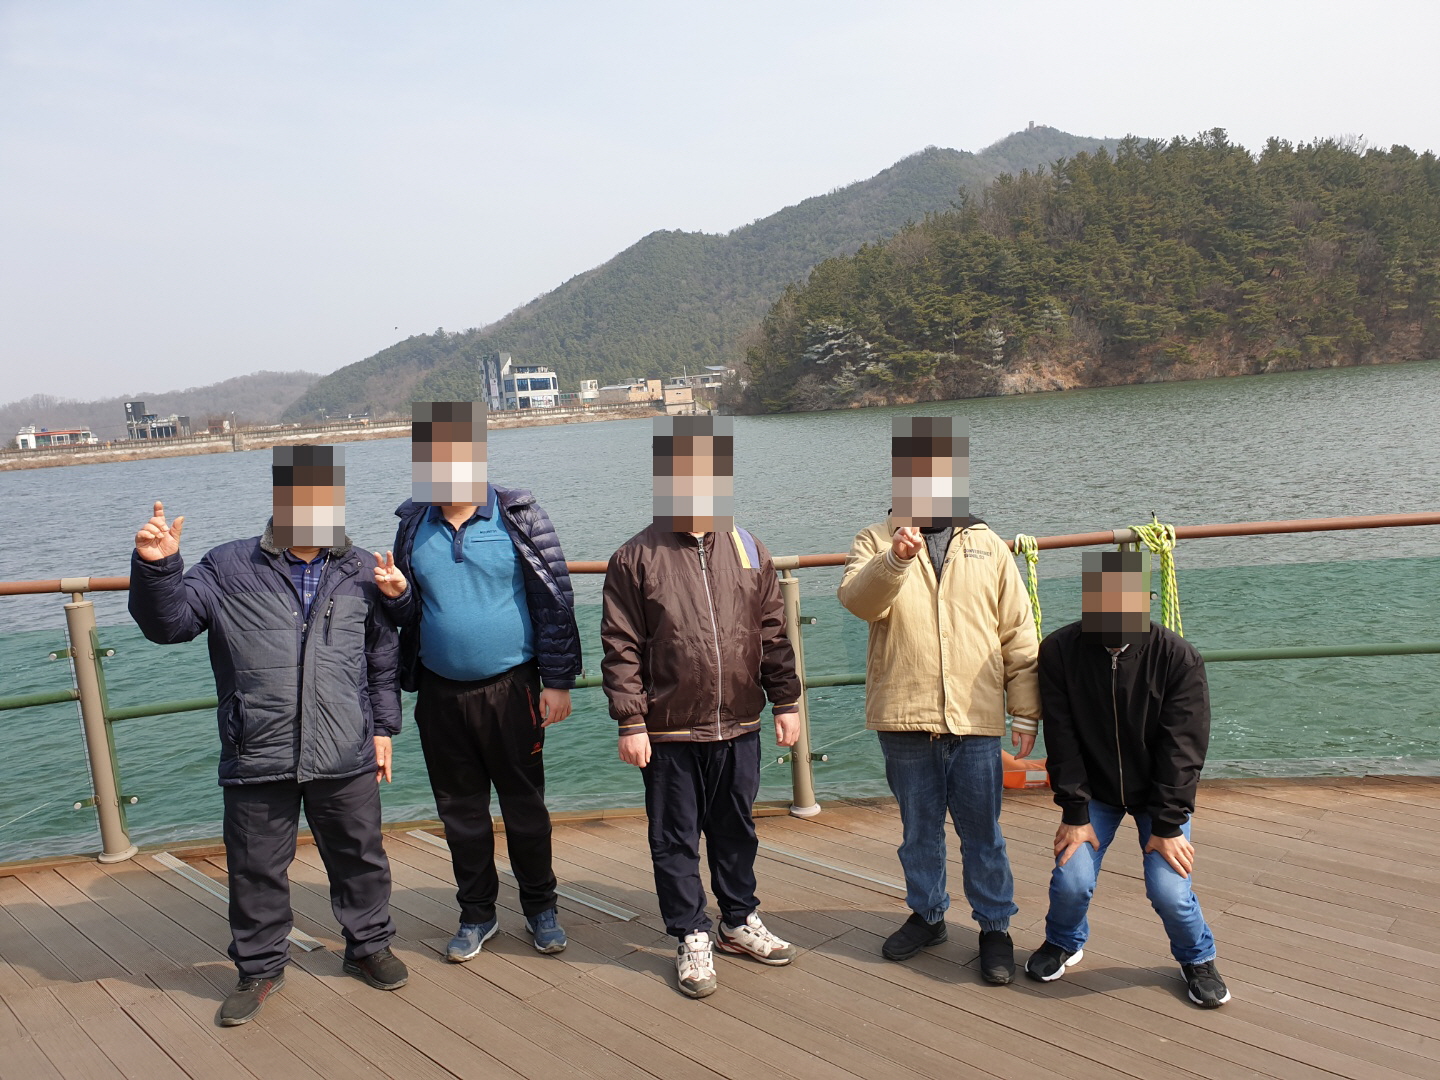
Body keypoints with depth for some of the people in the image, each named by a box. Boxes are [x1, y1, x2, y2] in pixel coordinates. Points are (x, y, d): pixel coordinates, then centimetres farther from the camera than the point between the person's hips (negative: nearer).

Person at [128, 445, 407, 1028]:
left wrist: (383, 726, 11)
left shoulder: (360, 571, 5)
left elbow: (383, 657, 12)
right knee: (255, 868, 11)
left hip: (346, 758, 1)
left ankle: (369, 944, 37)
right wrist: (156, 567, -21)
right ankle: (259, 966, 32)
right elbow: (168, 622, -4)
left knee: (359, 856, 15)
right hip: (257, 759, -1)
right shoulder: (227, 568, -1)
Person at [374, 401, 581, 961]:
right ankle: (477, 912, 29)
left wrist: (558, 681, -10)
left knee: (524, 804, 8)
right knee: (460, 809, 13)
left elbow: (554, 600, -7)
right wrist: (397, 594, -10)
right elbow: (412, 612, 13)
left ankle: (540, 906, 26)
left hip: (510, 688, -3)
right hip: (440, 693, 4)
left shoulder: (518, 516, -7)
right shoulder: (413, 523, 4)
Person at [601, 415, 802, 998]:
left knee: (736, 831, 18)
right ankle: (693, 938, 26)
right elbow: (621, 649, -7)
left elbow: (773, 636, 10)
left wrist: (787, 702, 8)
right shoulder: (635, 558, -7)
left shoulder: (748, 551, 4)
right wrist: (630, 723, -10)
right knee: (675, 839, 9)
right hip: (669, 733, -3)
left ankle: (740, 921, 37)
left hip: (738, 727, 3)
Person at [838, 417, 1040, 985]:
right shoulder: (875, 543, 4)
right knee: (918, 828, 15)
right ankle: (926, 915, 32)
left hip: (974, 720, 0)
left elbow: (1018, 635, 7)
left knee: (982, 832, 8)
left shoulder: (988, 547, 7)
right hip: (904, 721, 0)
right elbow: (858, 600, -16)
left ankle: (995, 926, 23)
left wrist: (1025, 712, 5)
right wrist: (894, 559, -33)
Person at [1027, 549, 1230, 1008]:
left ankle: (1197, 958, 20)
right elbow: (1062, 741, -12)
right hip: (1093, 791, 1)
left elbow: (1182, 748, -16)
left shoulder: (1178, 657, -18)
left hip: (1160, 793, -1)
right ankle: (1064, 943, 21)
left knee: (1169, 889, -13)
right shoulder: (1059, 651, -16)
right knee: (1072, 880, -13)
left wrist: (1168, 825, -18)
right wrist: (1075, 813, -14)